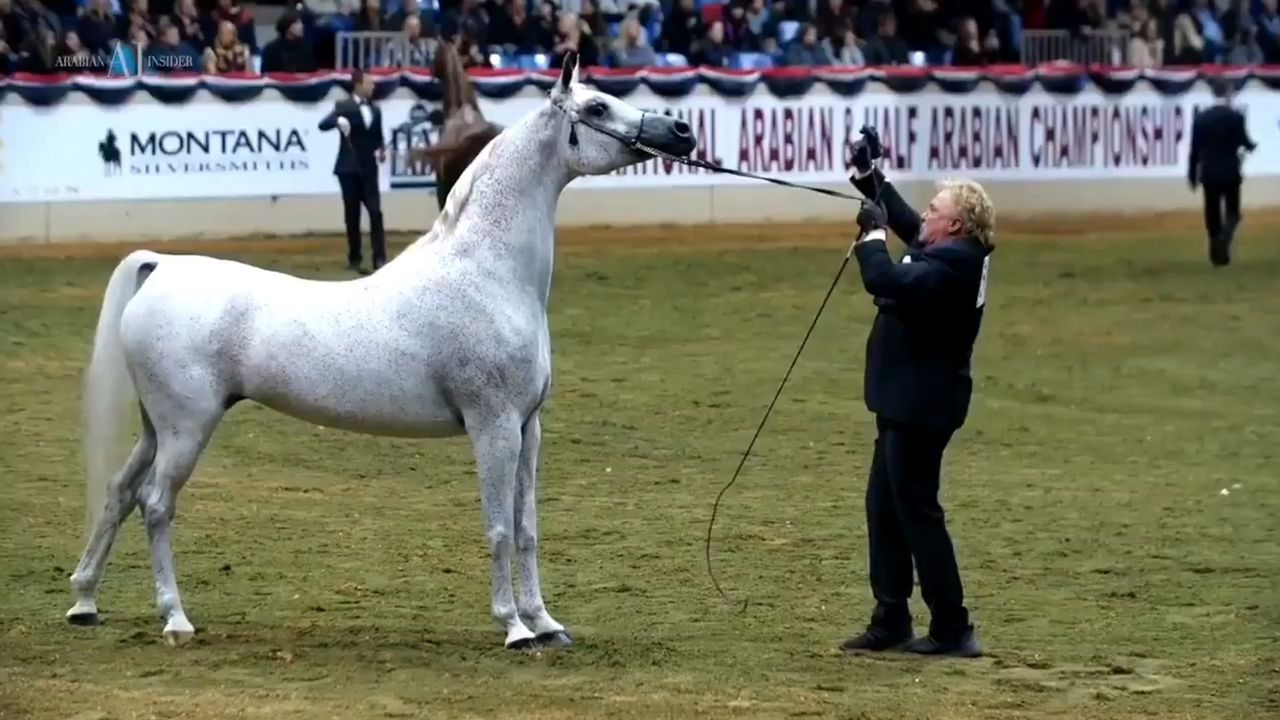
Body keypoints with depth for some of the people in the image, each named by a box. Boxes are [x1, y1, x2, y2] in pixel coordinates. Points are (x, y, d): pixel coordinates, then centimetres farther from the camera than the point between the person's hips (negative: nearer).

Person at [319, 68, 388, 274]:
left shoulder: (375, 110, 12)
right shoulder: (344, 107, -3)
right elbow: (323, 125, -15)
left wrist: (381, 150, -4)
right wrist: (338, 121, -36)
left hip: (369, 169, 4)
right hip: (349, 169, -4)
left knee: (376, 213, -5)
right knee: (352, 216, 1)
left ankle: (380, 259, -5)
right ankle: (355, 258, 11)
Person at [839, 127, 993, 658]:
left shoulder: (951, 263, -22)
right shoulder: (952, 252, 8)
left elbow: (890, 284, -36)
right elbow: (904, 221, 27)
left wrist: (873, 236, -22)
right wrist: (868, 176, 23)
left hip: (920, 406, -10)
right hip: (909, 400, 10)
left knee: (916, 512, -5)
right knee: (884, 508, 15)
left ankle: (953, 630, -1)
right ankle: (891, 622, 20)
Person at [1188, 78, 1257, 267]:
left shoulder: (1201, 117, 1)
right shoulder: (1236, 116, -8)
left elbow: (1195, 149, 2)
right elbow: (1244, 143, -5)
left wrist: (1192, 175, 8)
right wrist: (1252, 146, 19)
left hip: (1209, 174, 2)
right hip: (1230, 173, -2)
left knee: (1213, 216, 9)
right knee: (1232, 214, 7)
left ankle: (1217, 255, 9)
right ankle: (1223, 241, -20)